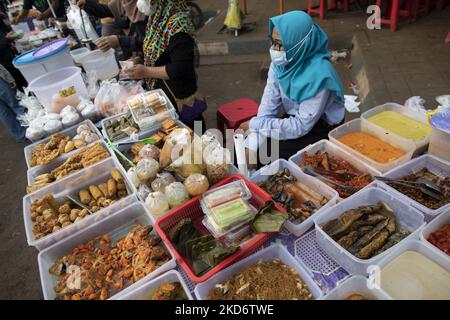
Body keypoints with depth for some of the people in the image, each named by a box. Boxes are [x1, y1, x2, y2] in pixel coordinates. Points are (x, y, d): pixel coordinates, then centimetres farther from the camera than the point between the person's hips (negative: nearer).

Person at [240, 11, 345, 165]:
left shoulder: (318, 75, -29)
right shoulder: (280, 62, -10)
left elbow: (301, 126, -26)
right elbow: (268, 105, -10)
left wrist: (255, 124, -23)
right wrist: (252, 144, -20)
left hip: (321, 130, -5)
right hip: (295, 119, 5)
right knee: (241, 147, -8)